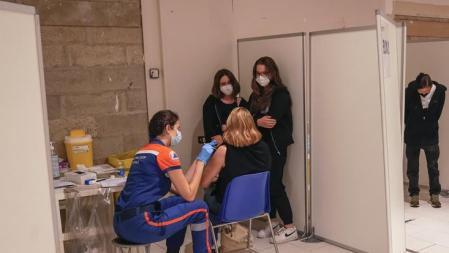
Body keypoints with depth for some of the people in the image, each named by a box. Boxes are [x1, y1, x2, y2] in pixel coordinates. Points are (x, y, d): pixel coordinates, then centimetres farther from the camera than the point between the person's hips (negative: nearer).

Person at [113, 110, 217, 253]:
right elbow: (189, 195, -5)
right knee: (200, 209, 2)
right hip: (138, 224, -9)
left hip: (122, 222, 9)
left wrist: (199, 158, 19)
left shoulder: (144, 151, 17)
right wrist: (202, 160, 2)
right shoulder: (166, 153, -8)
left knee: (181, 203, 24)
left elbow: (178, 188, 19)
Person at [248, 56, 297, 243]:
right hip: (260, 144, 6)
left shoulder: (281, 93, -6)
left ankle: (290, 228, 1)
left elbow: (272, 119, -18)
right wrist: (259, 121, -15)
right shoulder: (256, 95, 16)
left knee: (274, 184, -7)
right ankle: (272, 223, 19)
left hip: (275, 145, -6)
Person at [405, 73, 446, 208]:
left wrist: (428, 128, 0)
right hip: (412, 135, -1)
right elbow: (405, 113, -5)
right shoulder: (409, 91, -20)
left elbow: (437, 114, -1)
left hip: (430, 135, 1)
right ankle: (414, 194, 21)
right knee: (412, 166, 8)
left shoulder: (440, 92, -16)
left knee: (433, 166, 8)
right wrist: (413, 128, 0)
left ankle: (435, 194, 21)